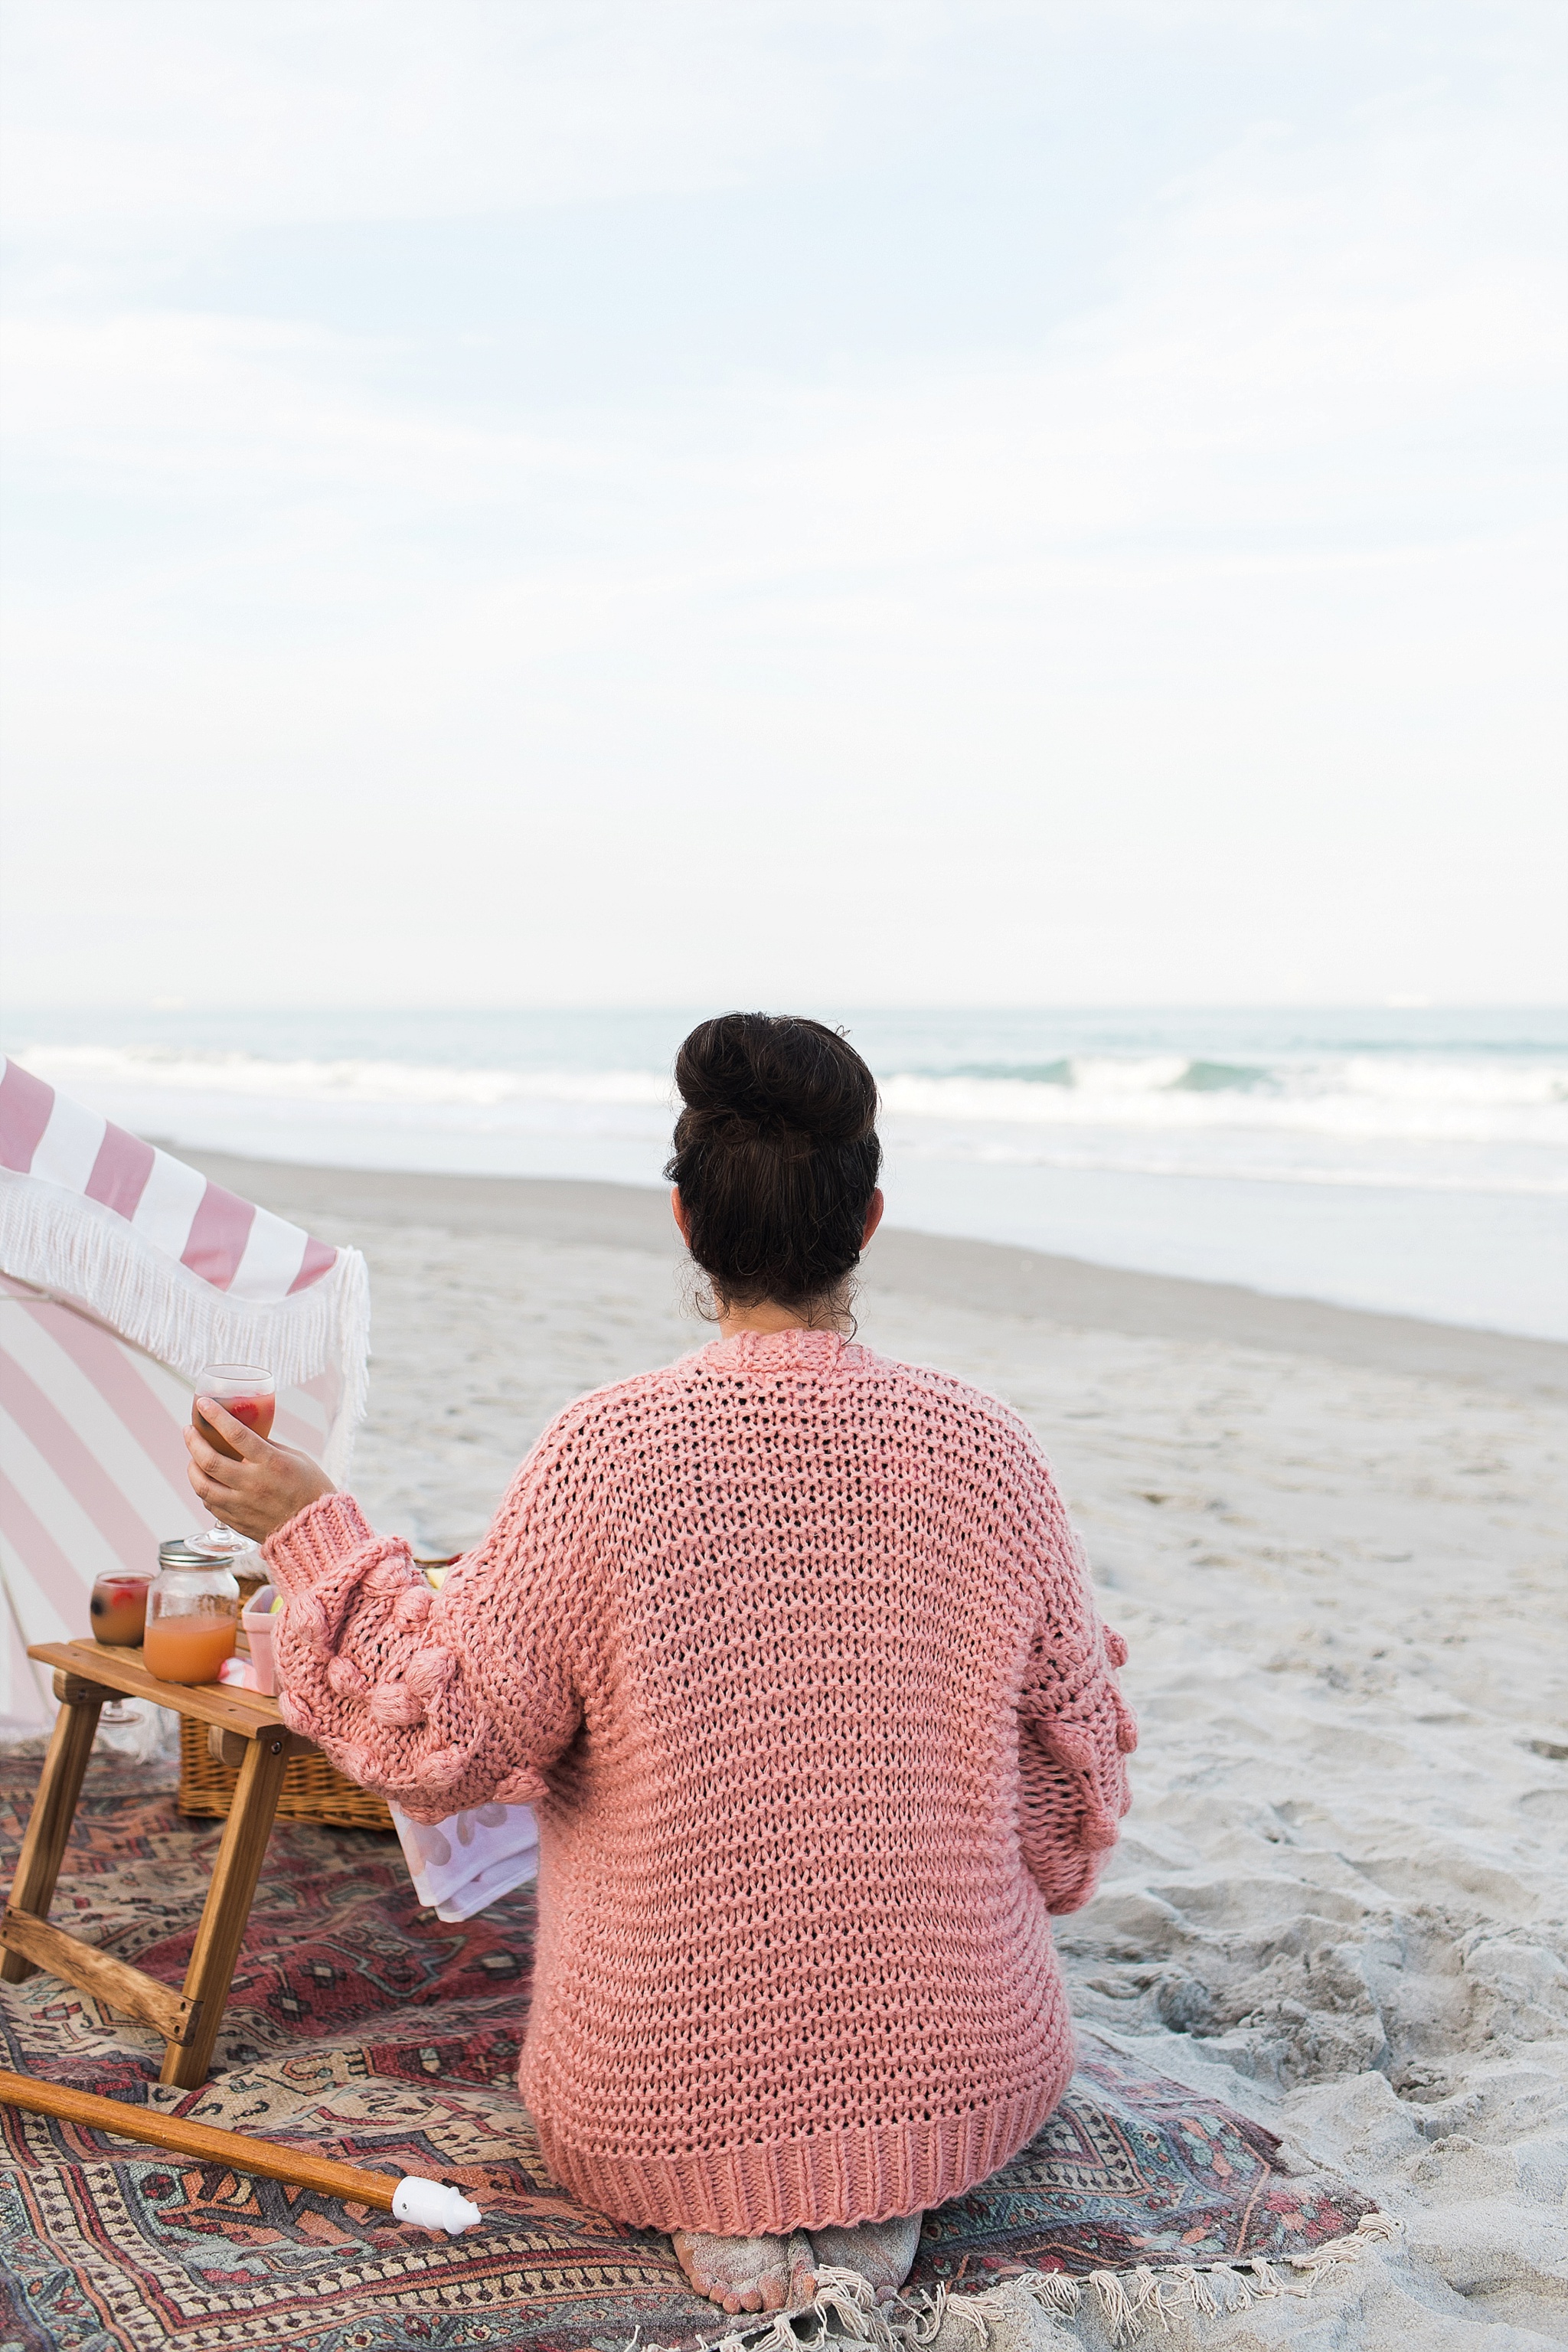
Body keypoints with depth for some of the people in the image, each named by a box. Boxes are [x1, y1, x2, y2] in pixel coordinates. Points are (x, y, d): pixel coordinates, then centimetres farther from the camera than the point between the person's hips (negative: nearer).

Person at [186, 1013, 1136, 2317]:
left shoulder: (603, 1452, -18)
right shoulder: (989, 1449, -11)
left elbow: (447, 1734, -10)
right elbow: (1072, 1767, 1)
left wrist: (311, 1533, 2)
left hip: (656, 2111, 0)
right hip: (966, 2080, 1)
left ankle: (725, 2206, 7)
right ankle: (874, 2195, 8)